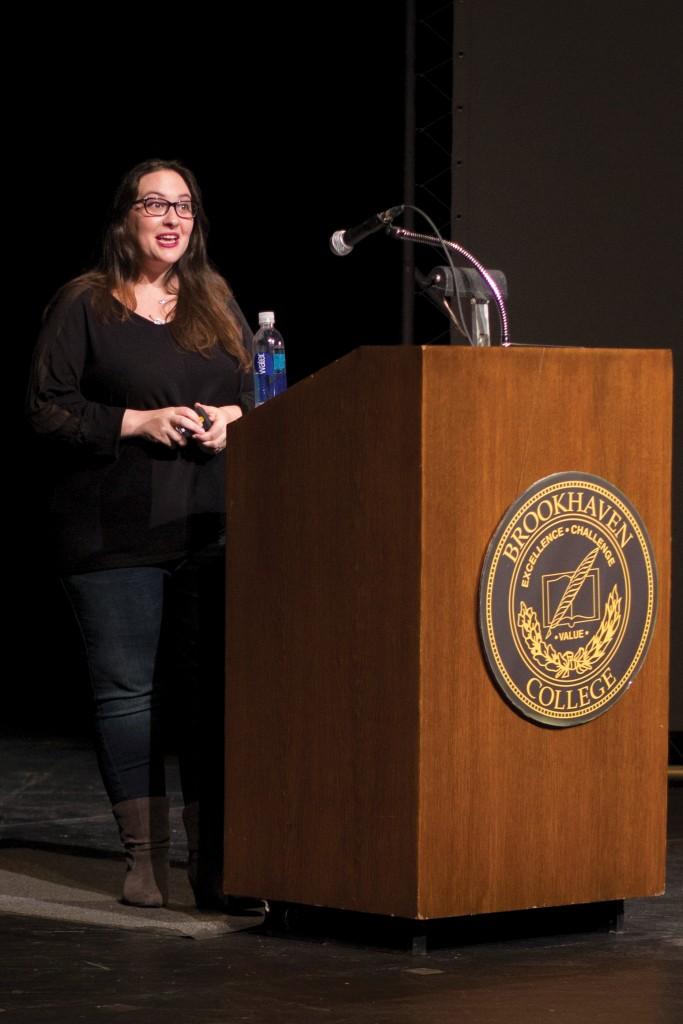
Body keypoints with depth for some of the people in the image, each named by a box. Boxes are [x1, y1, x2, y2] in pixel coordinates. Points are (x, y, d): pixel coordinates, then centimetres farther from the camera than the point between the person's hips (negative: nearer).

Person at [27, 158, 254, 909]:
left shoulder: (217, 304, 16)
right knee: (127, 692, -3)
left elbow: (261, 393, 20)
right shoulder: (83, 306, 1)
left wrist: (231, 419, -2)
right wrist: (140, 423, -14)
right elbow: (48, 410, -4)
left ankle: (215, 859, 4)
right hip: (114, 532, -4)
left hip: (212, 530, 4)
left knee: (213, 689, 0)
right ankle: (145, 857, 3)